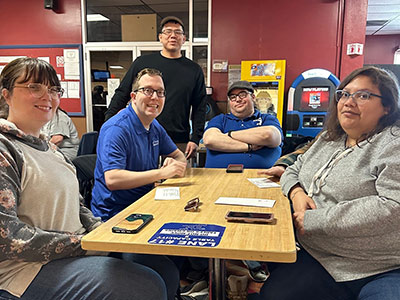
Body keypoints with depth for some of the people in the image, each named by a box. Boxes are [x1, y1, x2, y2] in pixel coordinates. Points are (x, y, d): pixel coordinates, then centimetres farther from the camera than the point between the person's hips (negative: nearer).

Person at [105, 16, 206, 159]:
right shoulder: (142, 62, 7)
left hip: (179, 143, 1)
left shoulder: (194, 70, 9)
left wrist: (195, 139, 0)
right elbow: (121, 95, 9)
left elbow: (199, 108, 8)